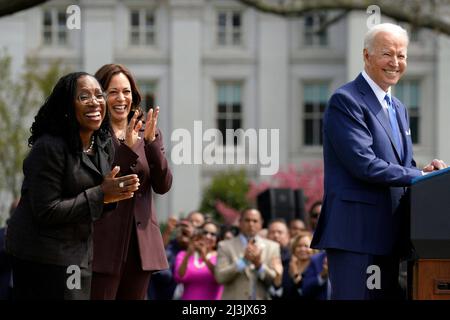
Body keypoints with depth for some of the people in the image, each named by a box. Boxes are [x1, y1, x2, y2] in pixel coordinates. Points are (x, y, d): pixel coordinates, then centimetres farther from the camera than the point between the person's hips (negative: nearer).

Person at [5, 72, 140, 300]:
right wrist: (101, 195, -21)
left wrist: (115, 191, -9)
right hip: (41, 256, -8)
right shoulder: (49, 148, -19)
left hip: (80, 251, 8)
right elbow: (46, 211, -22)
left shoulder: (104, 144, 6)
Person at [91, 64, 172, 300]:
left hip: (141, 242, 5)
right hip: (104, 242, -5)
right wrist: (126, 147, -22)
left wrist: (151, 142, -12)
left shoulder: (149, 134, 11)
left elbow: (163, 186, 2)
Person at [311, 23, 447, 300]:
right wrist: (420, 176, -15)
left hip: (388, 234, 9)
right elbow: (364, 164, -18)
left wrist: (425, 171, -1)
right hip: (356, 233, -9)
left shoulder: (399, 109, 21)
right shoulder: (346, 101, -9)